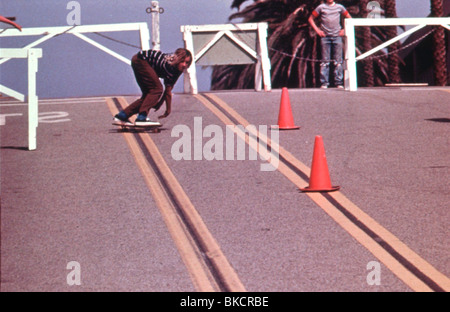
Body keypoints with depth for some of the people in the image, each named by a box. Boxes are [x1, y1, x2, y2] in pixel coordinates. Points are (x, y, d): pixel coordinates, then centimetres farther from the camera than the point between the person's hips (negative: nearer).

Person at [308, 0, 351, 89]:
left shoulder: (339, 7, 10)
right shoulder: (321, 7, 7)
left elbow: (349, 19, 20)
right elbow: (310, 19, 13)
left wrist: (344, 30, 8)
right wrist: (317, 30, 3)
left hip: (337, 36, 1)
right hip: (325, 36, -1)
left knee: (338, 61, -1)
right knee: (325, 61, -2)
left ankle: (339, 83, 3)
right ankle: (324, 83, 0)